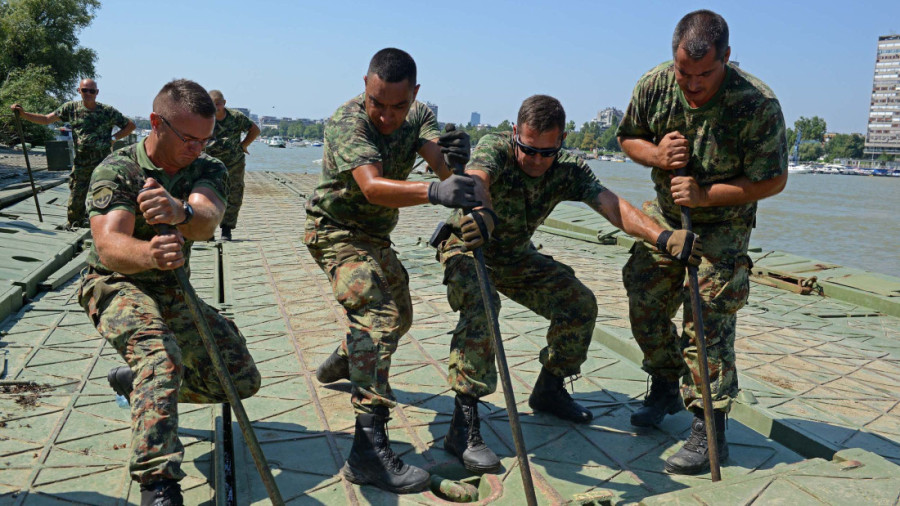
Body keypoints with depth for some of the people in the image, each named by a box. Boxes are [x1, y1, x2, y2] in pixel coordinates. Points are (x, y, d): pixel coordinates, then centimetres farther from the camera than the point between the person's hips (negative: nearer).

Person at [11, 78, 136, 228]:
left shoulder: (108, 111, 1)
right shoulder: (71, 108, 6)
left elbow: (130, 125, 9)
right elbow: (46, 119, 8)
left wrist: (113, 138, -2)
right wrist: (23, 114, -5)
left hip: (103, 165, -2)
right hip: (80, 165, 2)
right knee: (75, 202, 3)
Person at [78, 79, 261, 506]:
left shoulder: (207, 169, -7)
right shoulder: (116, 170, -17)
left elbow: (207, 222, -31)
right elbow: (109, 246, -33)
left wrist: (181, 213, -56)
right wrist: (151, 255, -57)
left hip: (172, 290, 5)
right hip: (115, 285, -5)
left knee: (241, 379, 1)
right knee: (162, 357, -36)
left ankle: (136, 381, 21)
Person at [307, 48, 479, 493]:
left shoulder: (419, 116, -7)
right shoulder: (347, 121, -27)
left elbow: (441, 163, -24)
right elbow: (372, 186, -43)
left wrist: (455, 155, -49)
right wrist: (433, 192, -60)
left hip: (376, 235, 7)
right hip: (335, 230, -7)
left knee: (399, 315, 20)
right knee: (377, 313, -27)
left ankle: (339, 364, 48)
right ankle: (368, 449, -32)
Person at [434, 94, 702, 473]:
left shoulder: (568, 169, -15)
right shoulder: (494, 148, -26)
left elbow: (611, 205, -29)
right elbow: (477, 179, -50)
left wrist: (662, 236, -46)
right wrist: (482, 212, -74)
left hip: (516, 255, 5)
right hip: (468, 247, -5)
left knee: (579, 303, -4)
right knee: (481, 305, -35)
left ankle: (548, 390, 17)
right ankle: (464, 424, -31)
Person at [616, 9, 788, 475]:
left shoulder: (757, 104, -26)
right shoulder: (655, 85, -14)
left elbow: (772, 180, -19)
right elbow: (628, 137, 2)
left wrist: (705, 195, -29)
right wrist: (656, 155, -20)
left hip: (722, 228, -5)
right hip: (664, 217, 5)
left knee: (707, 324, -10)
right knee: (645, 307, 7)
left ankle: (709, 431, 2)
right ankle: (665, 388, 32)